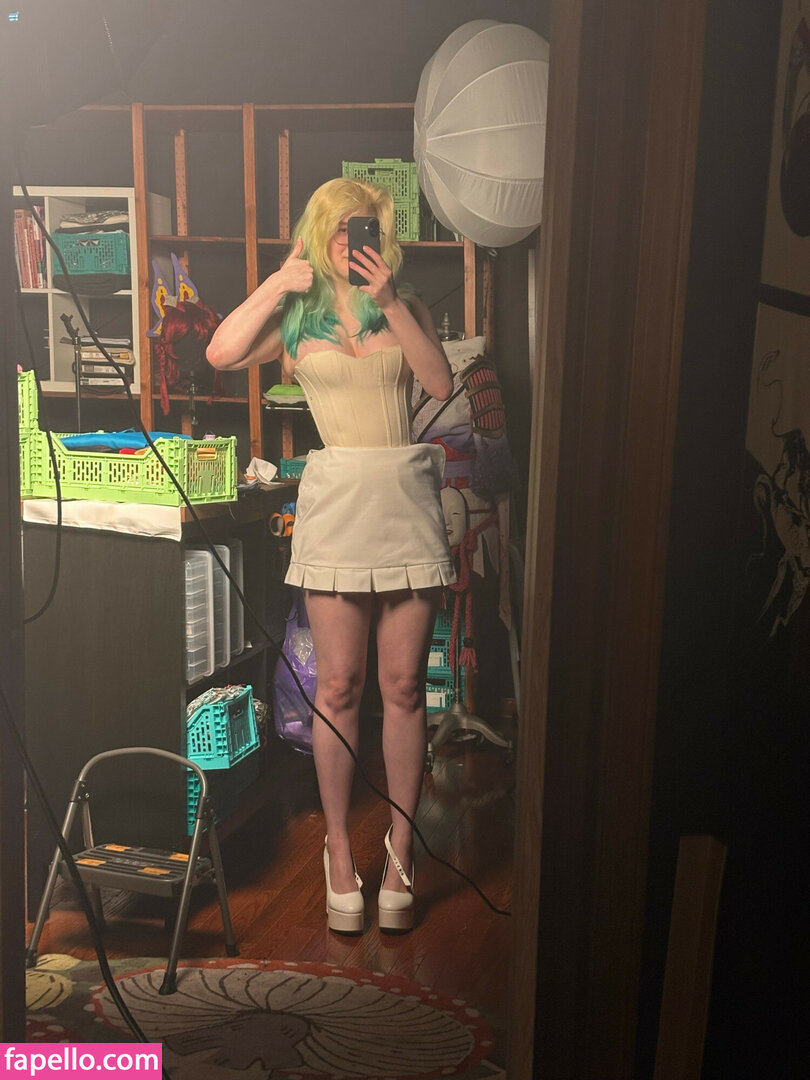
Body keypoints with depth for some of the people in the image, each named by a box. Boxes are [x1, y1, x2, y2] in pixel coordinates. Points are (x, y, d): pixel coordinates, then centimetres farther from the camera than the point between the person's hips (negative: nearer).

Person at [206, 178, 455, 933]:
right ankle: (339, 848, 16)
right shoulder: (297, 311, 11)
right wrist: (281, 278, -1)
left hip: (406, 495, 1)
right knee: (338, 685, 1)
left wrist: (391, 302, -6)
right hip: (335, 496, -1)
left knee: (404, 685, 3)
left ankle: (400, 846, 16)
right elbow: (221, 354, -6)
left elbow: (441, 383, -2)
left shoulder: (405, 305, 13)